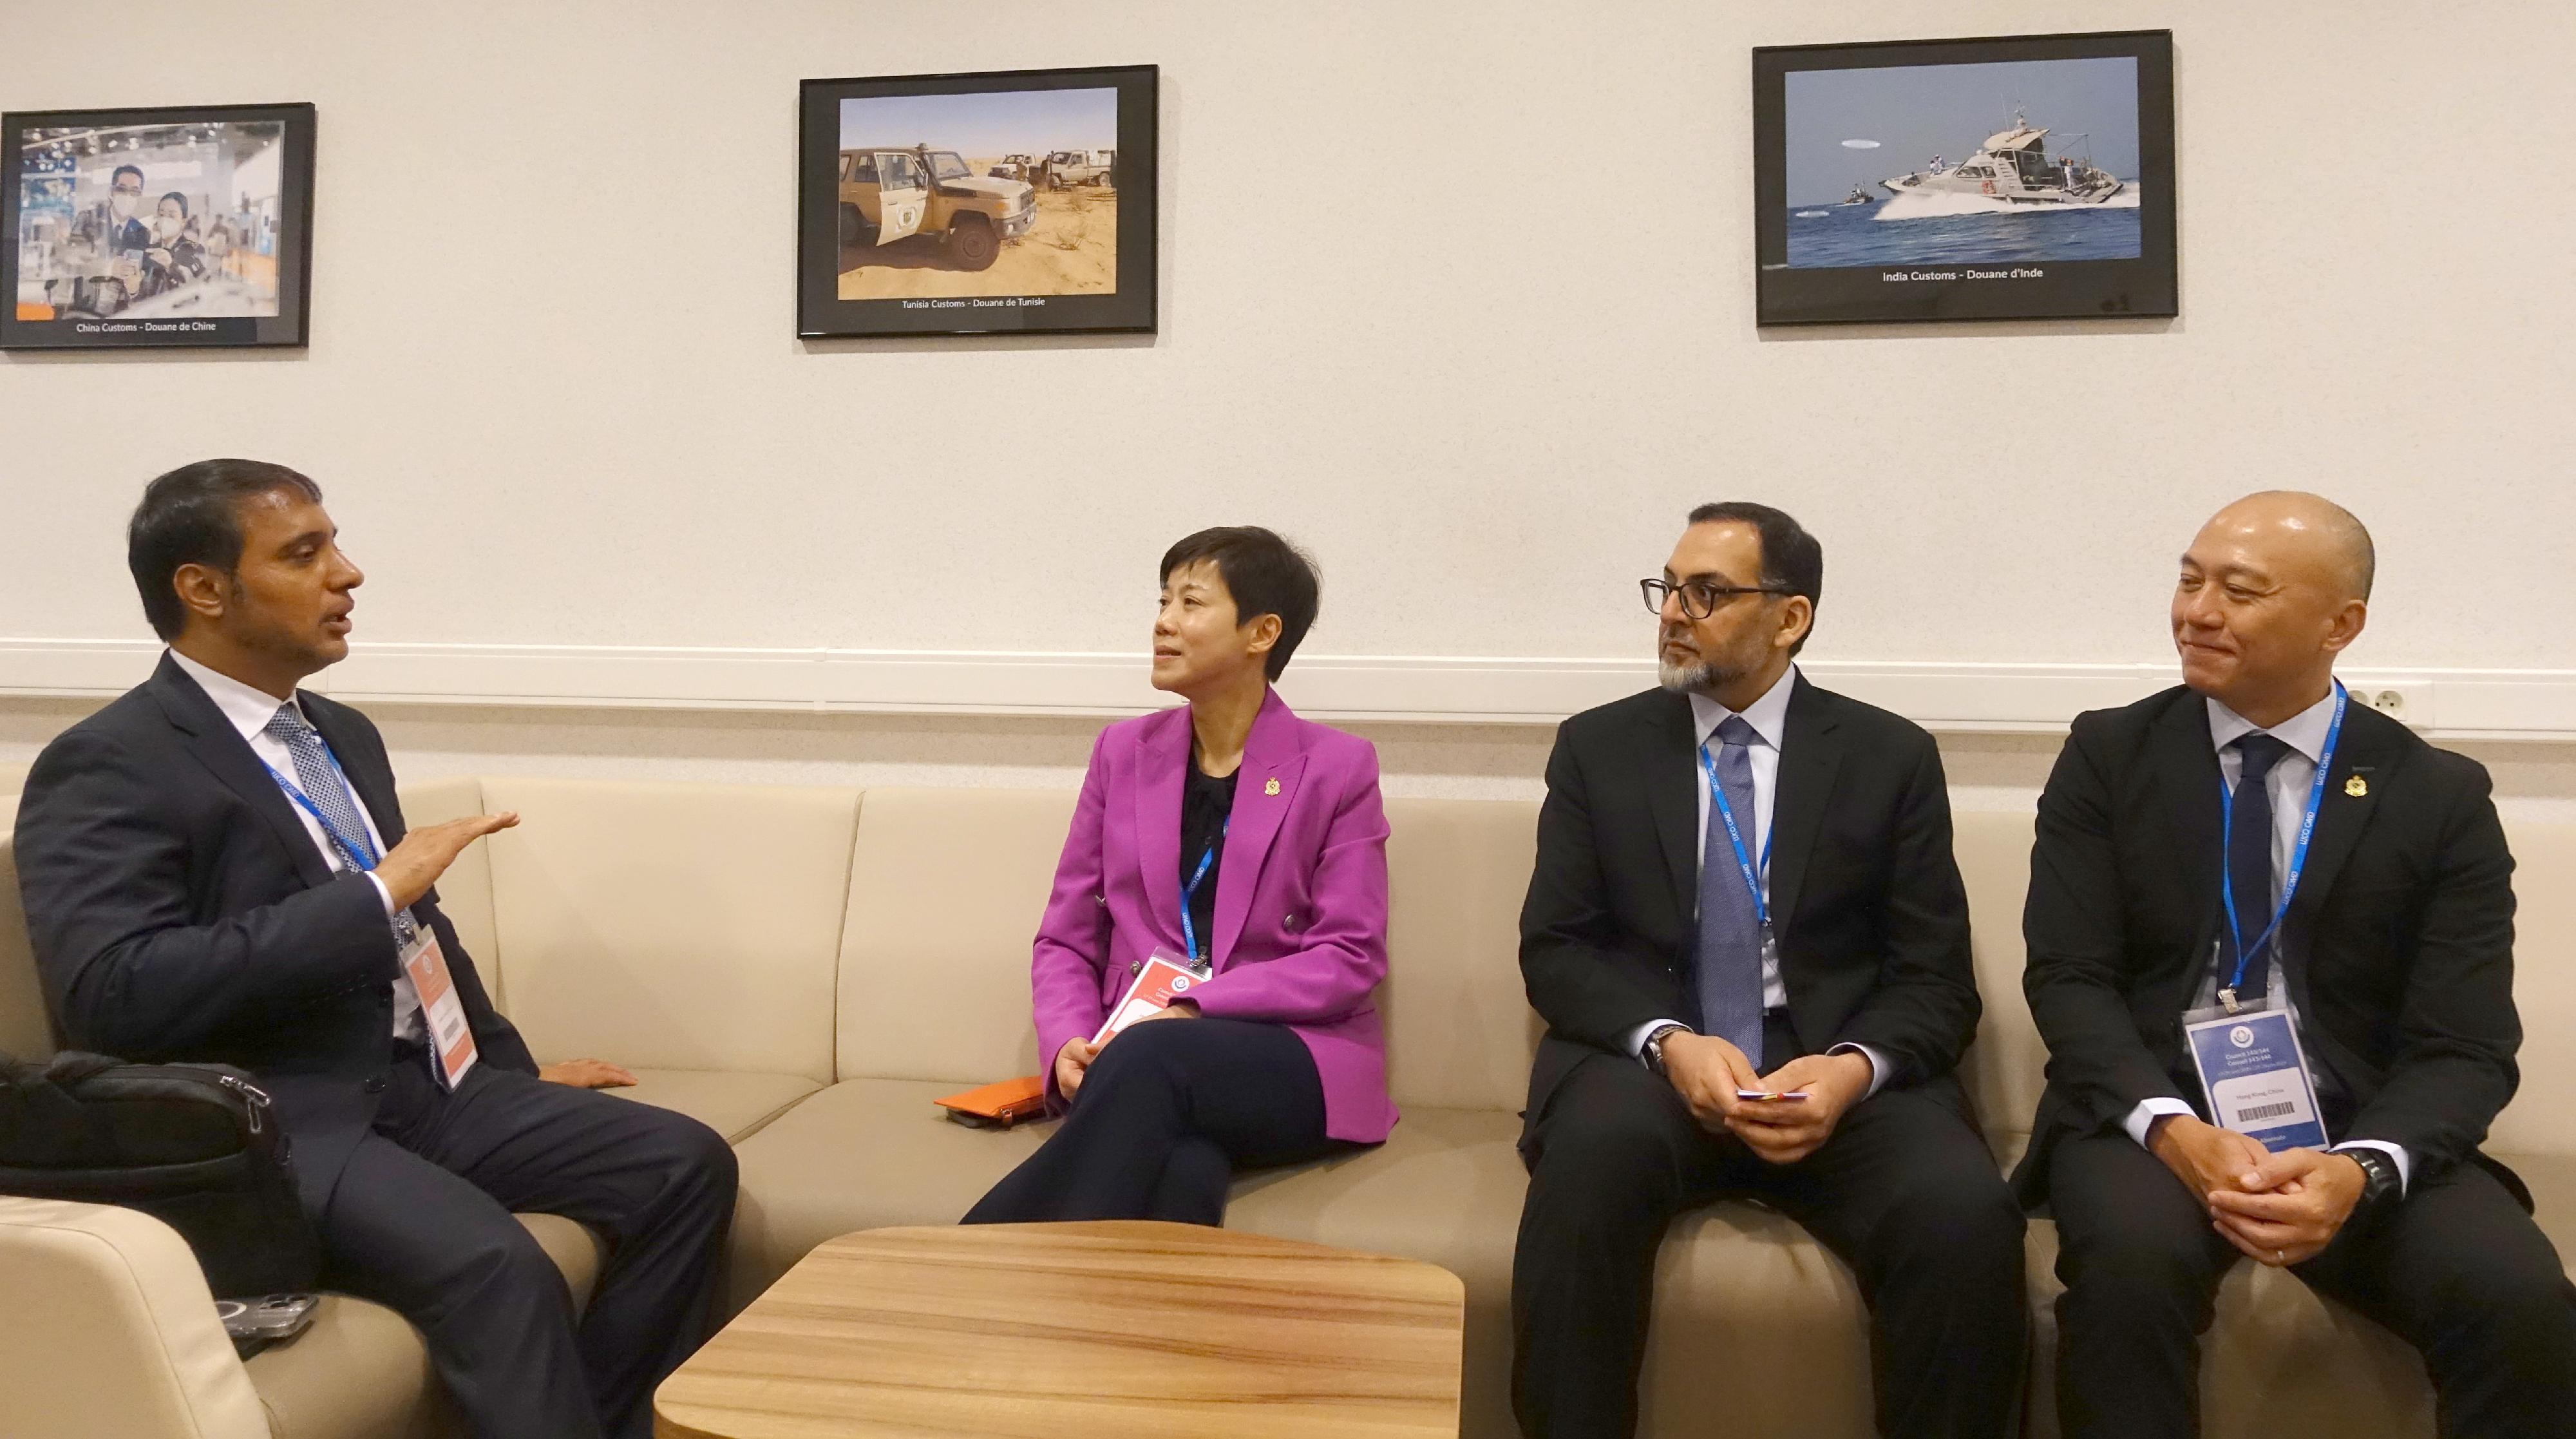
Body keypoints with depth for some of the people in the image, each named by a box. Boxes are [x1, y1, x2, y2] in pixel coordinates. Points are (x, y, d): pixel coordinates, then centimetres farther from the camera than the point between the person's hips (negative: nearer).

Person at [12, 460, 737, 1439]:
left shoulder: (344, 735, 16)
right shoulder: (108, 767, -10)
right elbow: (111, 991, -24)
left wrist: (513, 1069, 23)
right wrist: (375, 896, -22)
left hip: (424, 1085, 8)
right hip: (277, 1120, -8)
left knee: (687, 1163, -5)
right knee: (495, 1266, -33)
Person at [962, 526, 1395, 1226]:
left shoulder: (1338, 766, 2)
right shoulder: (1124, 751, 12)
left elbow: (1350, 959, -5)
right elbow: (1066, 940, 13)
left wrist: (1195, 1009, -17)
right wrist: (1068, 1044, -9)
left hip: (1296, 1066, -1)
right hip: (1143, 1062, 2)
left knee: (1149, 1059, -36)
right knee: (1180, 1173, -37)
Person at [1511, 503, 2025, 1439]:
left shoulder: (1892, 758, 8)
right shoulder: (1596, 747, 9)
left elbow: (1936, 980, 4)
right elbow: (1555, 950, 3)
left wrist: (1854, 1066, -18)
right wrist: (1668, 1041, -16)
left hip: (1840, 1072, 1)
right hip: (1648, 1063, 0)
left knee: (1967, 1216, -29)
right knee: (1594, 1155, -34)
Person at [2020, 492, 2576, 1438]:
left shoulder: (2442, 797, 4)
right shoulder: (2108, 754, 3)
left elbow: (2466, 1048, -2)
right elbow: (2068, 978, -4)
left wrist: (2363, 1166, -22)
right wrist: (2171, 1129, -21)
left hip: (2358, 1131, 1)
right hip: (2151, 1117, -1)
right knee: (2131, 1261, -32)